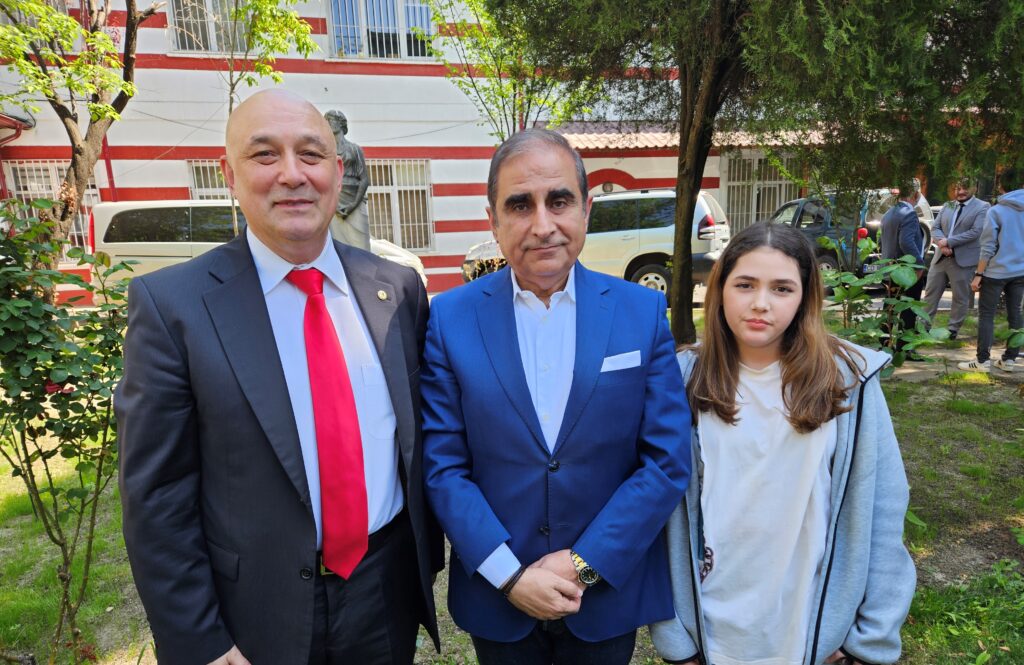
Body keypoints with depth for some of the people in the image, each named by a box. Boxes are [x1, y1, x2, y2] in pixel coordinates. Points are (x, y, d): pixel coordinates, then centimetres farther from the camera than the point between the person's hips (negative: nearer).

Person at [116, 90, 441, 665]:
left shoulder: (399, 289, -4)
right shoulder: (169, 303, -13)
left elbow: (418, 438, 3)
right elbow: (158, 498, -10)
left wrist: (428, 555, 8)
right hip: (259, 614, -2)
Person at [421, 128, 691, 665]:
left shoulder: (643, 312, -8)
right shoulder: (450, 318, -10)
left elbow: (668, 461, -8)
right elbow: (442, 465, -8)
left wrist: (586, 564, -12)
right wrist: (510, 575, -13)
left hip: (609, 594, 1)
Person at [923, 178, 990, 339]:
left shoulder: (982, 207, -3)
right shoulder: (947, 206, 13)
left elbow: (975, 232, -14)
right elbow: (935, 227, 6)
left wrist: (949, 242, -18)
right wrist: (941, 243, -13)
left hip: (963, 260, -5)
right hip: (940, 257, 5)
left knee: (960, 298, 5)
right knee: (931, 293, 7)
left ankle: (953, 329, 15)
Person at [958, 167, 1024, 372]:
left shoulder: (996, 211, -10)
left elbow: (988, 247, -13)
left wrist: (978, 274, -9)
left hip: (997, 271, -5)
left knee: (986, 315, 0)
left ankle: (983, 361, -2)